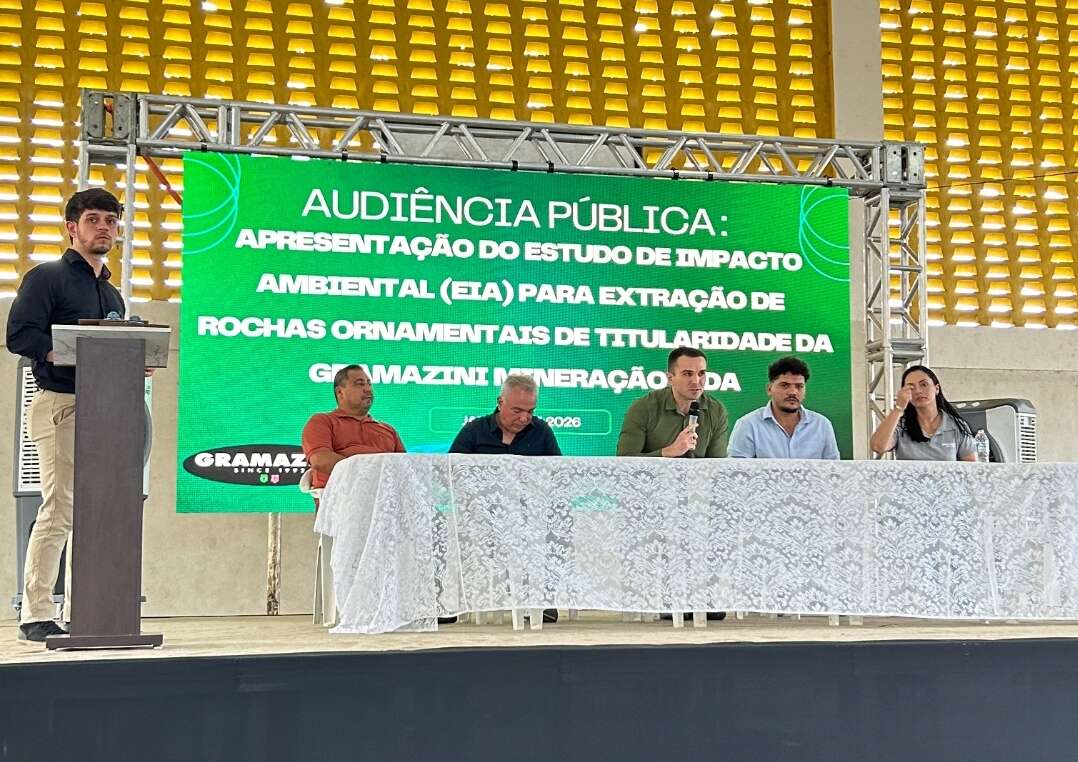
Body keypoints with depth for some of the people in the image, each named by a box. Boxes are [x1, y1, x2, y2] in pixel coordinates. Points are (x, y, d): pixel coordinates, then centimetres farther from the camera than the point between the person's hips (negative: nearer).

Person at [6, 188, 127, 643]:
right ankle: (35, 616, -7)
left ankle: (79, 616, 11)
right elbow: (19, 334, -11)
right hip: (60, 402, -8)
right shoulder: (47, 277, 1)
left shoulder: (112, 294, 24)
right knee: (60, 509, -12)